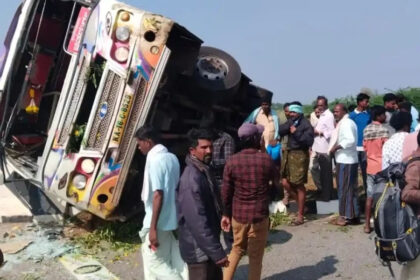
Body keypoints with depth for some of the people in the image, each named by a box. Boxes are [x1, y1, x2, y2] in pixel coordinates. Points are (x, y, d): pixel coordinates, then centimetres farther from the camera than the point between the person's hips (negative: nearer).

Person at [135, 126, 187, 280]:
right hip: (171, 217, 9)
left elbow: (158, 194, -25)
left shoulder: (154, 159, -19)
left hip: (159, 221, -9)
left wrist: (153, 227, -23)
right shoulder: (172, 157, 7)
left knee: (155, 260, 3)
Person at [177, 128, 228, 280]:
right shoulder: (192, 178, -24)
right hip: (199, 249, -10)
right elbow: (197, 220, -28)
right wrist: (216, 252, -27)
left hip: (208, 245, 10)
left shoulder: (204, 171, 8)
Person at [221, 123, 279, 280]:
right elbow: (276, 185, 4)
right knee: (256, 256, 9)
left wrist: (226, 214, 9)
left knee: (237, 249, 23)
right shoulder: (266, 160, -9)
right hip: (259, 215, -2)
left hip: (238, 214, 2)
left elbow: (226, 192, -2)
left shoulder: (232, 161, -6)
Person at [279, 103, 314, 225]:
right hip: (288, 154, 7)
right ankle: (300, 203, 29)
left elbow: (309, 141, -19)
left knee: (299, 185, 1)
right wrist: (290, 124, -14)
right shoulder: (290, 122, 10)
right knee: (285, 183, 7)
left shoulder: (306, 124, -10)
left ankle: (300, 215, 11)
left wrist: (296, 132, -19)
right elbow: (280, 131, -3)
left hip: (300, 155, -7)